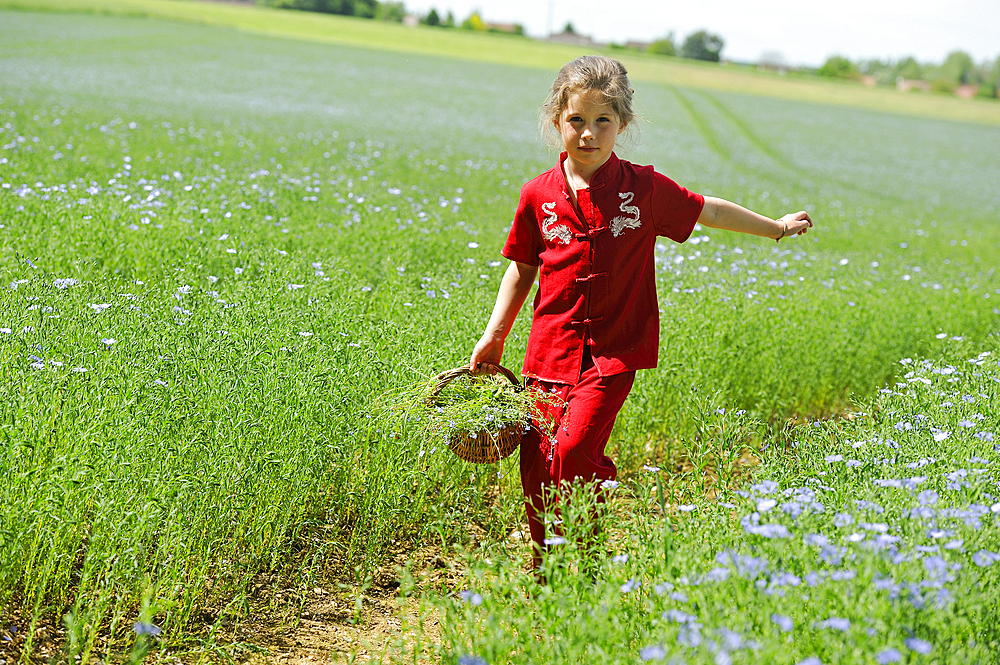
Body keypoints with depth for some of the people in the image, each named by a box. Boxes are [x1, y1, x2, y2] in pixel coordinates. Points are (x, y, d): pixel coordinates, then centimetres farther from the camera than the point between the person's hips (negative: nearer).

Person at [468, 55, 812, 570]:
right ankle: (543, 562, 24)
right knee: (536, 462, 2)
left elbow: (708, 210, 12)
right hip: (551, 348, 3)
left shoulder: (643, 189, -2)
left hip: (614, 349, -2)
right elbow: (522, 269, 14)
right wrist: (495, 334, 11)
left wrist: (777, 228, 21)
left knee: (574, 449, -19)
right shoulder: (539, 195, 3)